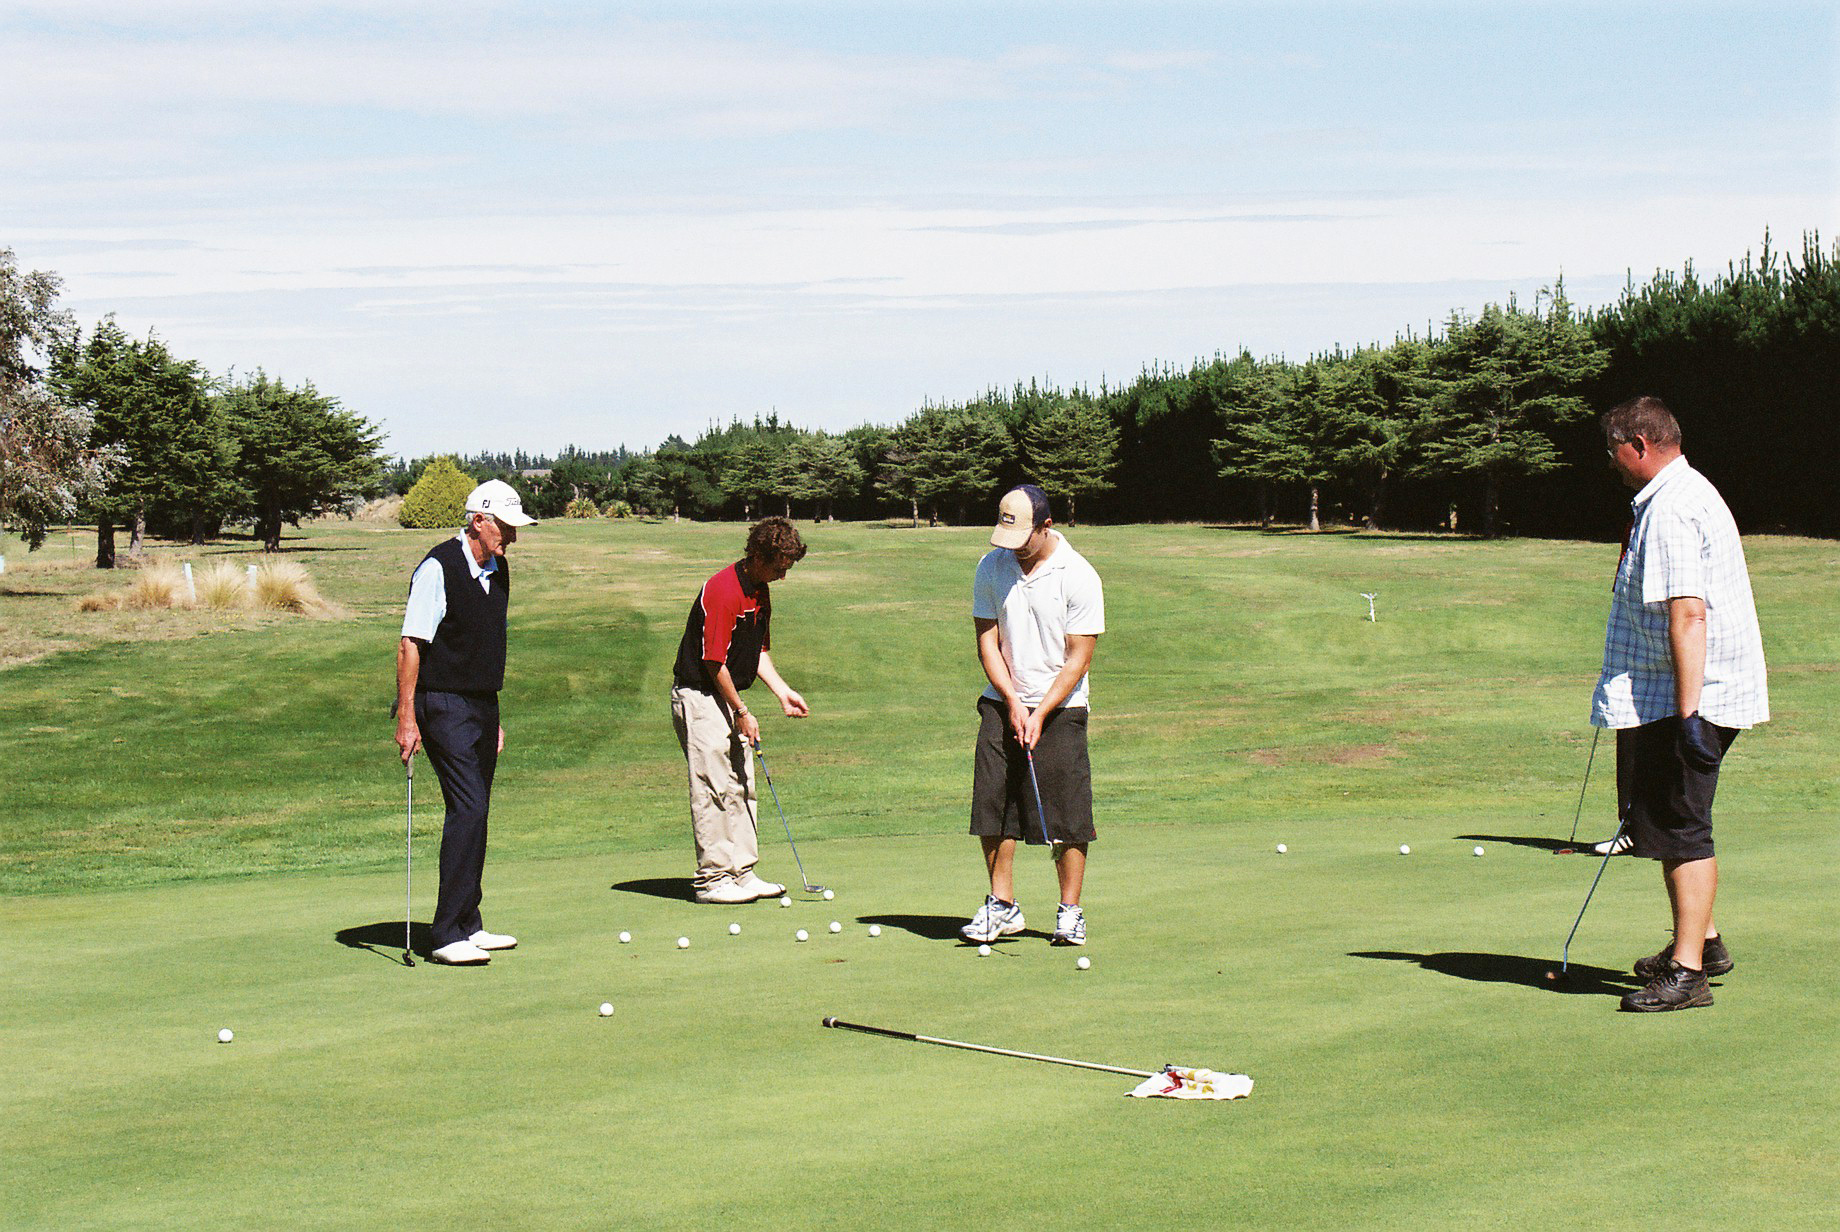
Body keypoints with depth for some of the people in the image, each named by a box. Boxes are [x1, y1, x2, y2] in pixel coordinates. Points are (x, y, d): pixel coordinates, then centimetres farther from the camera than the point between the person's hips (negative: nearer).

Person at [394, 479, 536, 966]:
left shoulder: (497, 570, 12)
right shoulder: (439, 568, -13)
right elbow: (410, 645, -15)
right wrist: (406, 717, -20)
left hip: (483, 706, 8)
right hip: (444, 705, -8)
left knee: (473, 814, 10)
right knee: (467, 808, -15)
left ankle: (468, 926, 16)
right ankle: (449, 935, -15)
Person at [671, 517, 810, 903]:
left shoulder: (760, 591, 8)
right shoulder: (723, 591, -23)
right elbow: (713, 662, -22)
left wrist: (783, 692, 6)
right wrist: (742, 712, -15)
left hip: (727, 695, 10)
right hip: (699, 695, -10)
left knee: (742, 786, 10)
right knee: (713, 788, -8)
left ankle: (742, 872, 15)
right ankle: (712, 879, -3)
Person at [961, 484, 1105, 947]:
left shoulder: (1078, 576, -9)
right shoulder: (992, 568, 1)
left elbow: (1078, 658, -9)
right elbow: (987, 641, 2)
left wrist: (1040, 713, -15)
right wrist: (1013, 703, -9)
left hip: (1059, 707, -3)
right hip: (1002, 704, 3)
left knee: (1067, 815, -4)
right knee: (992, 805, 1)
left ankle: (1070, 913, 5)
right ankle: (1002, 906, 12)